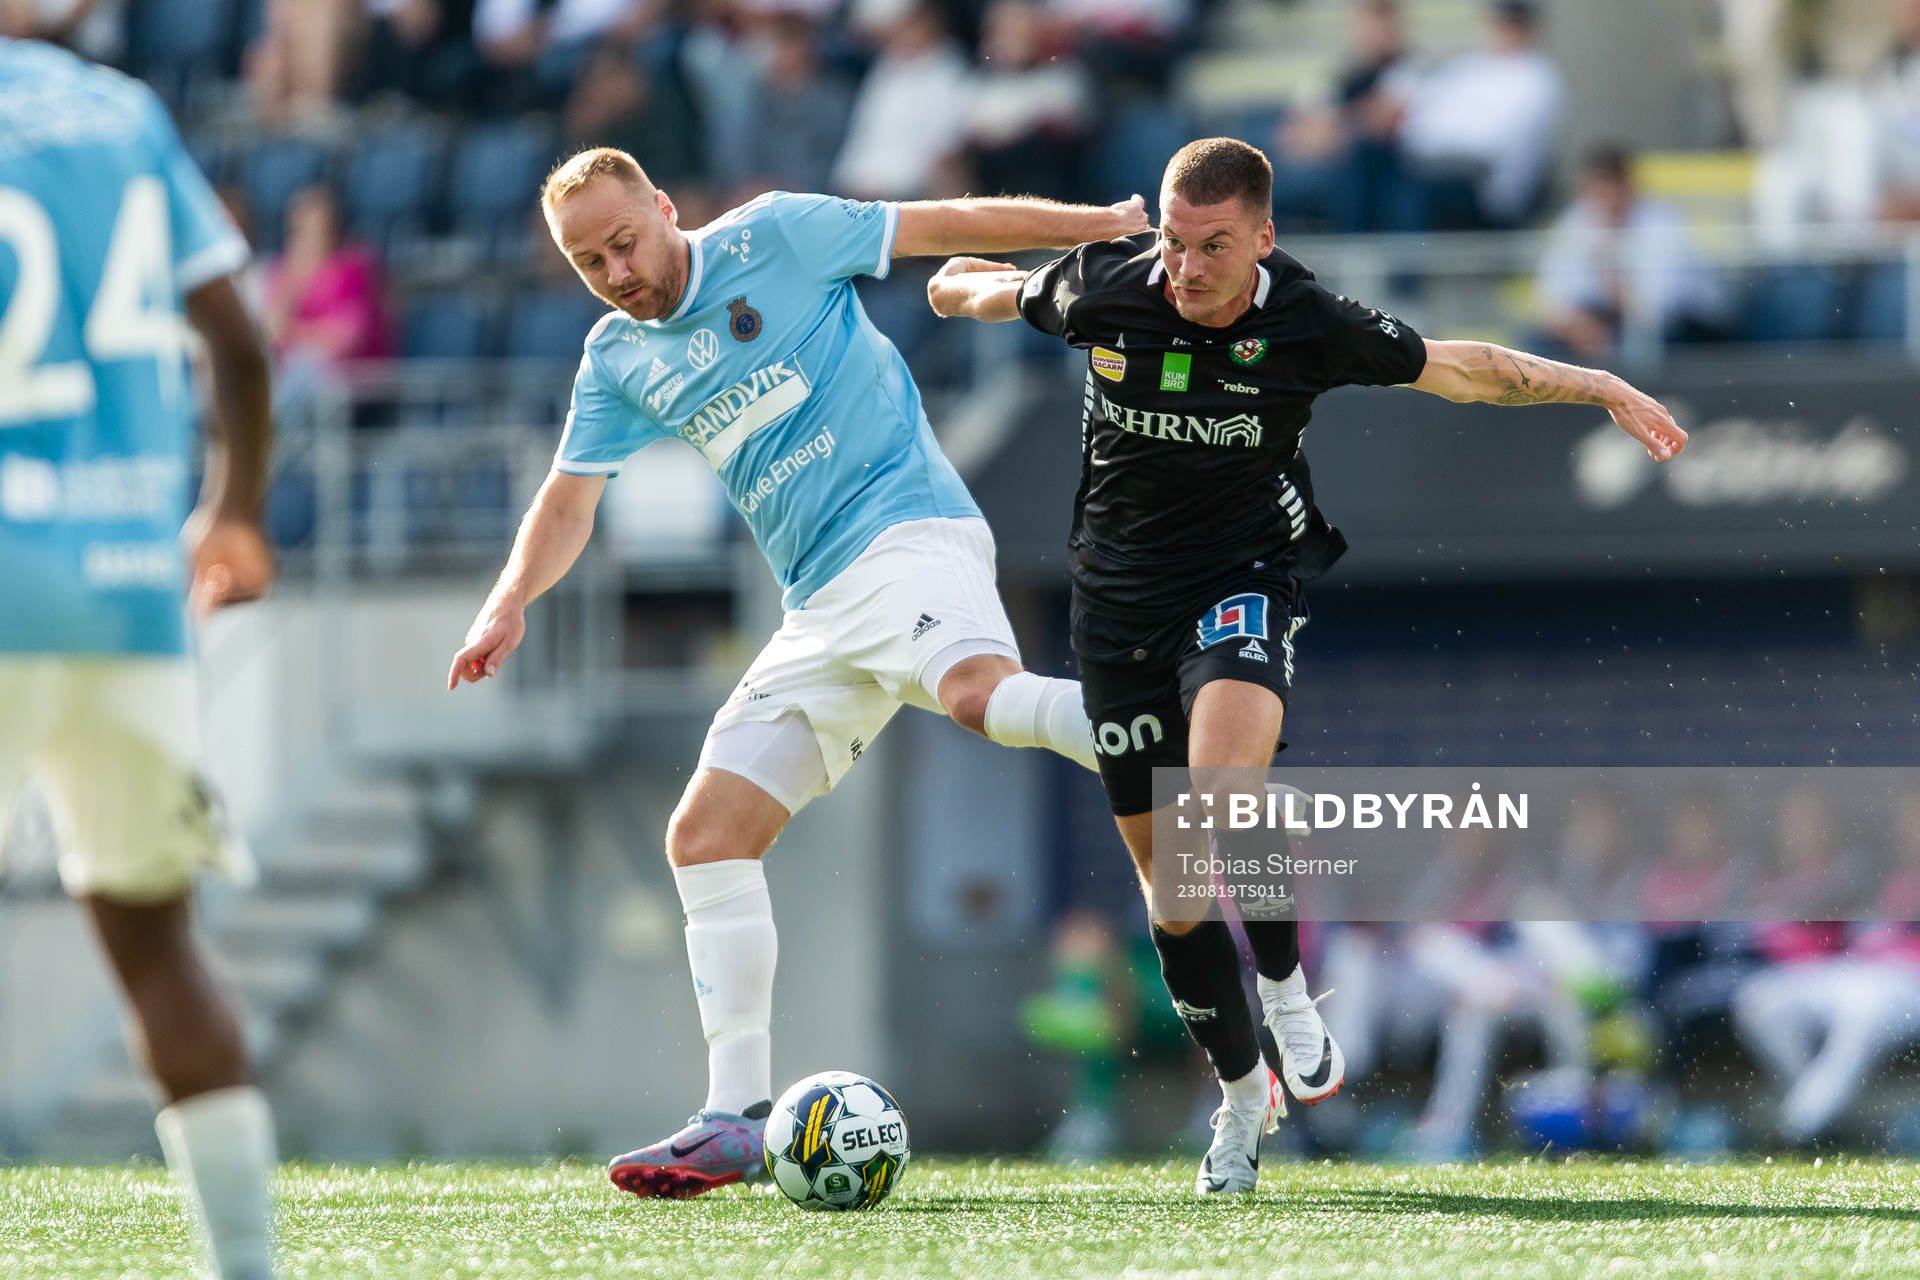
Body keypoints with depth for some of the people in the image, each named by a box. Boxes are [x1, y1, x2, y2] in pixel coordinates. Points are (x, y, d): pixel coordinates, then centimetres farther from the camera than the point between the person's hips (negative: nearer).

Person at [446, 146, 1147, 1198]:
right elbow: (570, 499, 18)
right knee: (705, 836, 0)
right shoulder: (617, 361, 16)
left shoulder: (776, 239, -1)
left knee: (978, 693, -40)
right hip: (821, 613, 7)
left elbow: (948, 225, 3)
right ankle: (736, 1118, 1)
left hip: (908, 528, -7)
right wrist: (512, 599, -1)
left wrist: (1114, 223, 2)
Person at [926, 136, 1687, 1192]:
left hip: (1245, 578, -2)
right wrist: (957, 283, 28)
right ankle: (1241, 1092, 23)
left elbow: (1459, 370, -2)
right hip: (1120, 590, 3)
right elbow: (1003, 292, 11)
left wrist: (1596, 387, -6)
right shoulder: (1104, 289, -13)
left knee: (1224, 778, -34)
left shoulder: (1306, 325, -16)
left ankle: (1284, 986, -11)